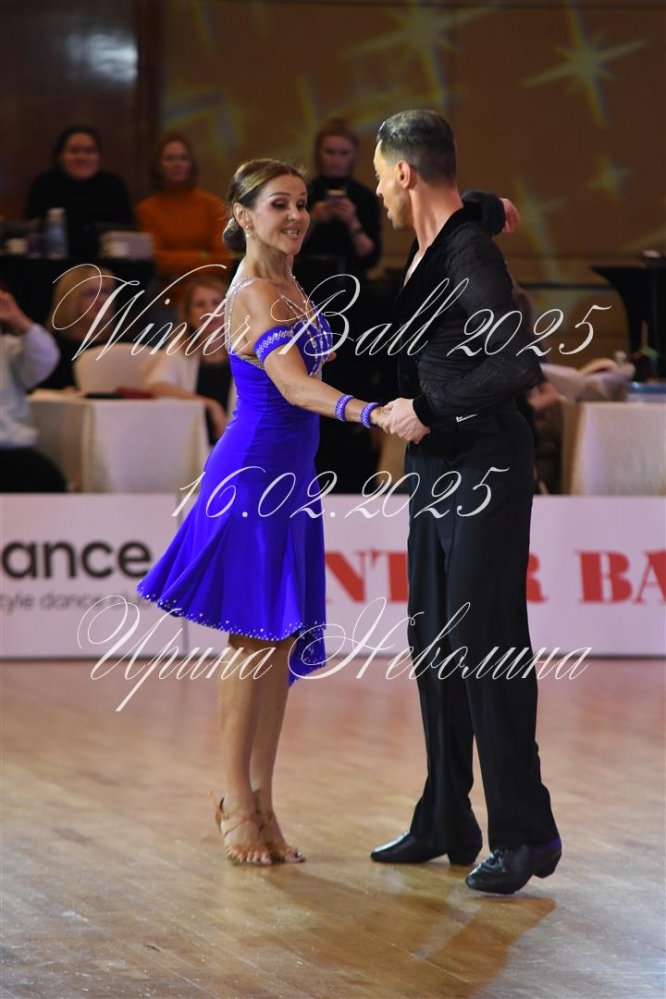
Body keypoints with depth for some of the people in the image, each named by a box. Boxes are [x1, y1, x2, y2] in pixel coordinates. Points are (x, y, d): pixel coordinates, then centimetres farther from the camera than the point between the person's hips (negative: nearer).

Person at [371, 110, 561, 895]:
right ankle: (446, 823, 21)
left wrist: (429, 411, -21)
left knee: (485, 645, -8)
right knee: (433, 644, 13)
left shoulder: (470, 257, -18)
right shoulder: (427, 252, 12)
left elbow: (518, 366, -28)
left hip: (484, 470, -10)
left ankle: (524, 833, -2)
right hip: (438, 470, 10)